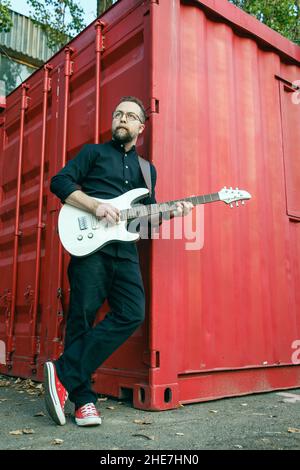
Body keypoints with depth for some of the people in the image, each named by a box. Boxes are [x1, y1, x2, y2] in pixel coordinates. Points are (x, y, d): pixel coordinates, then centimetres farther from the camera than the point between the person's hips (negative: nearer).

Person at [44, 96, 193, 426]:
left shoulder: (147, 169, 25)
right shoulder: (94, 152, 13)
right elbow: (60, 182, 1)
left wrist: (170, 212, 2)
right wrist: (95, 206, -12)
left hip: (125, 251, 4)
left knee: (132, 315, -11)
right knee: (82, 318, -6)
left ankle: (64, 375, -7)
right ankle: (83, 399, 4)